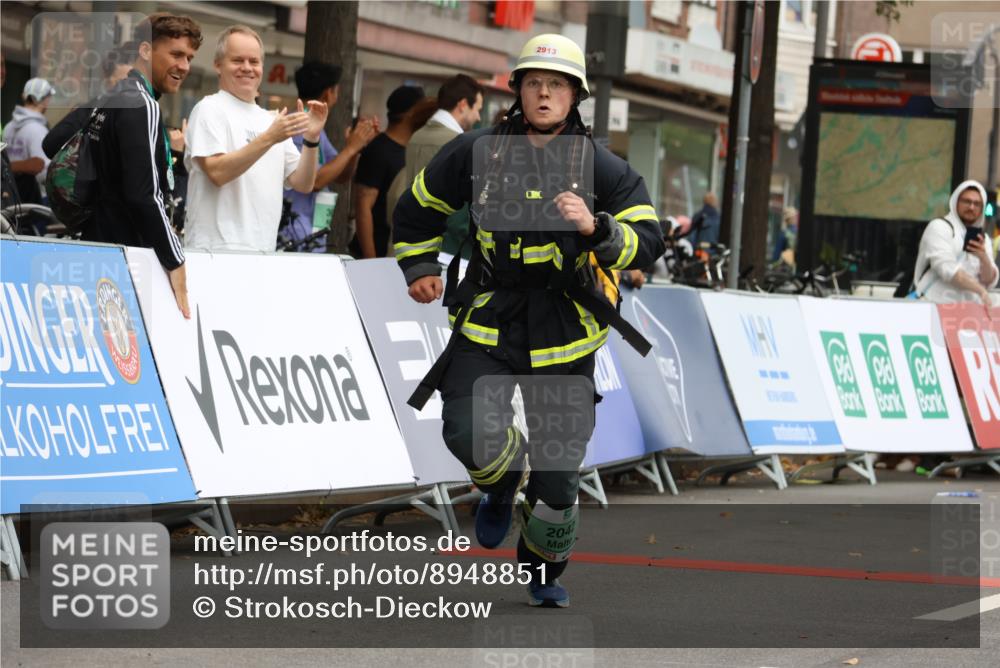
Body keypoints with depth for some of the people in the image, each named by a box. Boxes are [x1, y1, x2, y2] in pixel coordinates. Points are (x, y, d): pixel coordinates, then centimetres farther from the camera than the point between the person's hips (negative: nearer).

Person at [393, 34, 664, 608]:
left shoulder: (603, 168, -3)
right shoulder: (476, 154, 0)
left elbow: (648, 243, -10)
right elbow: (419, 207, 18)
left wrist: (594, 227, -26)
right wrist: (421, 268, 15)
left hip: (565, 331, 0)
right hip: (488, 321, 0)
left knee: (558, 473, 3)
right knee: (470, 432, -23)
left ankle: (544, 570, 30)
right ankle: (503, 484, 14)